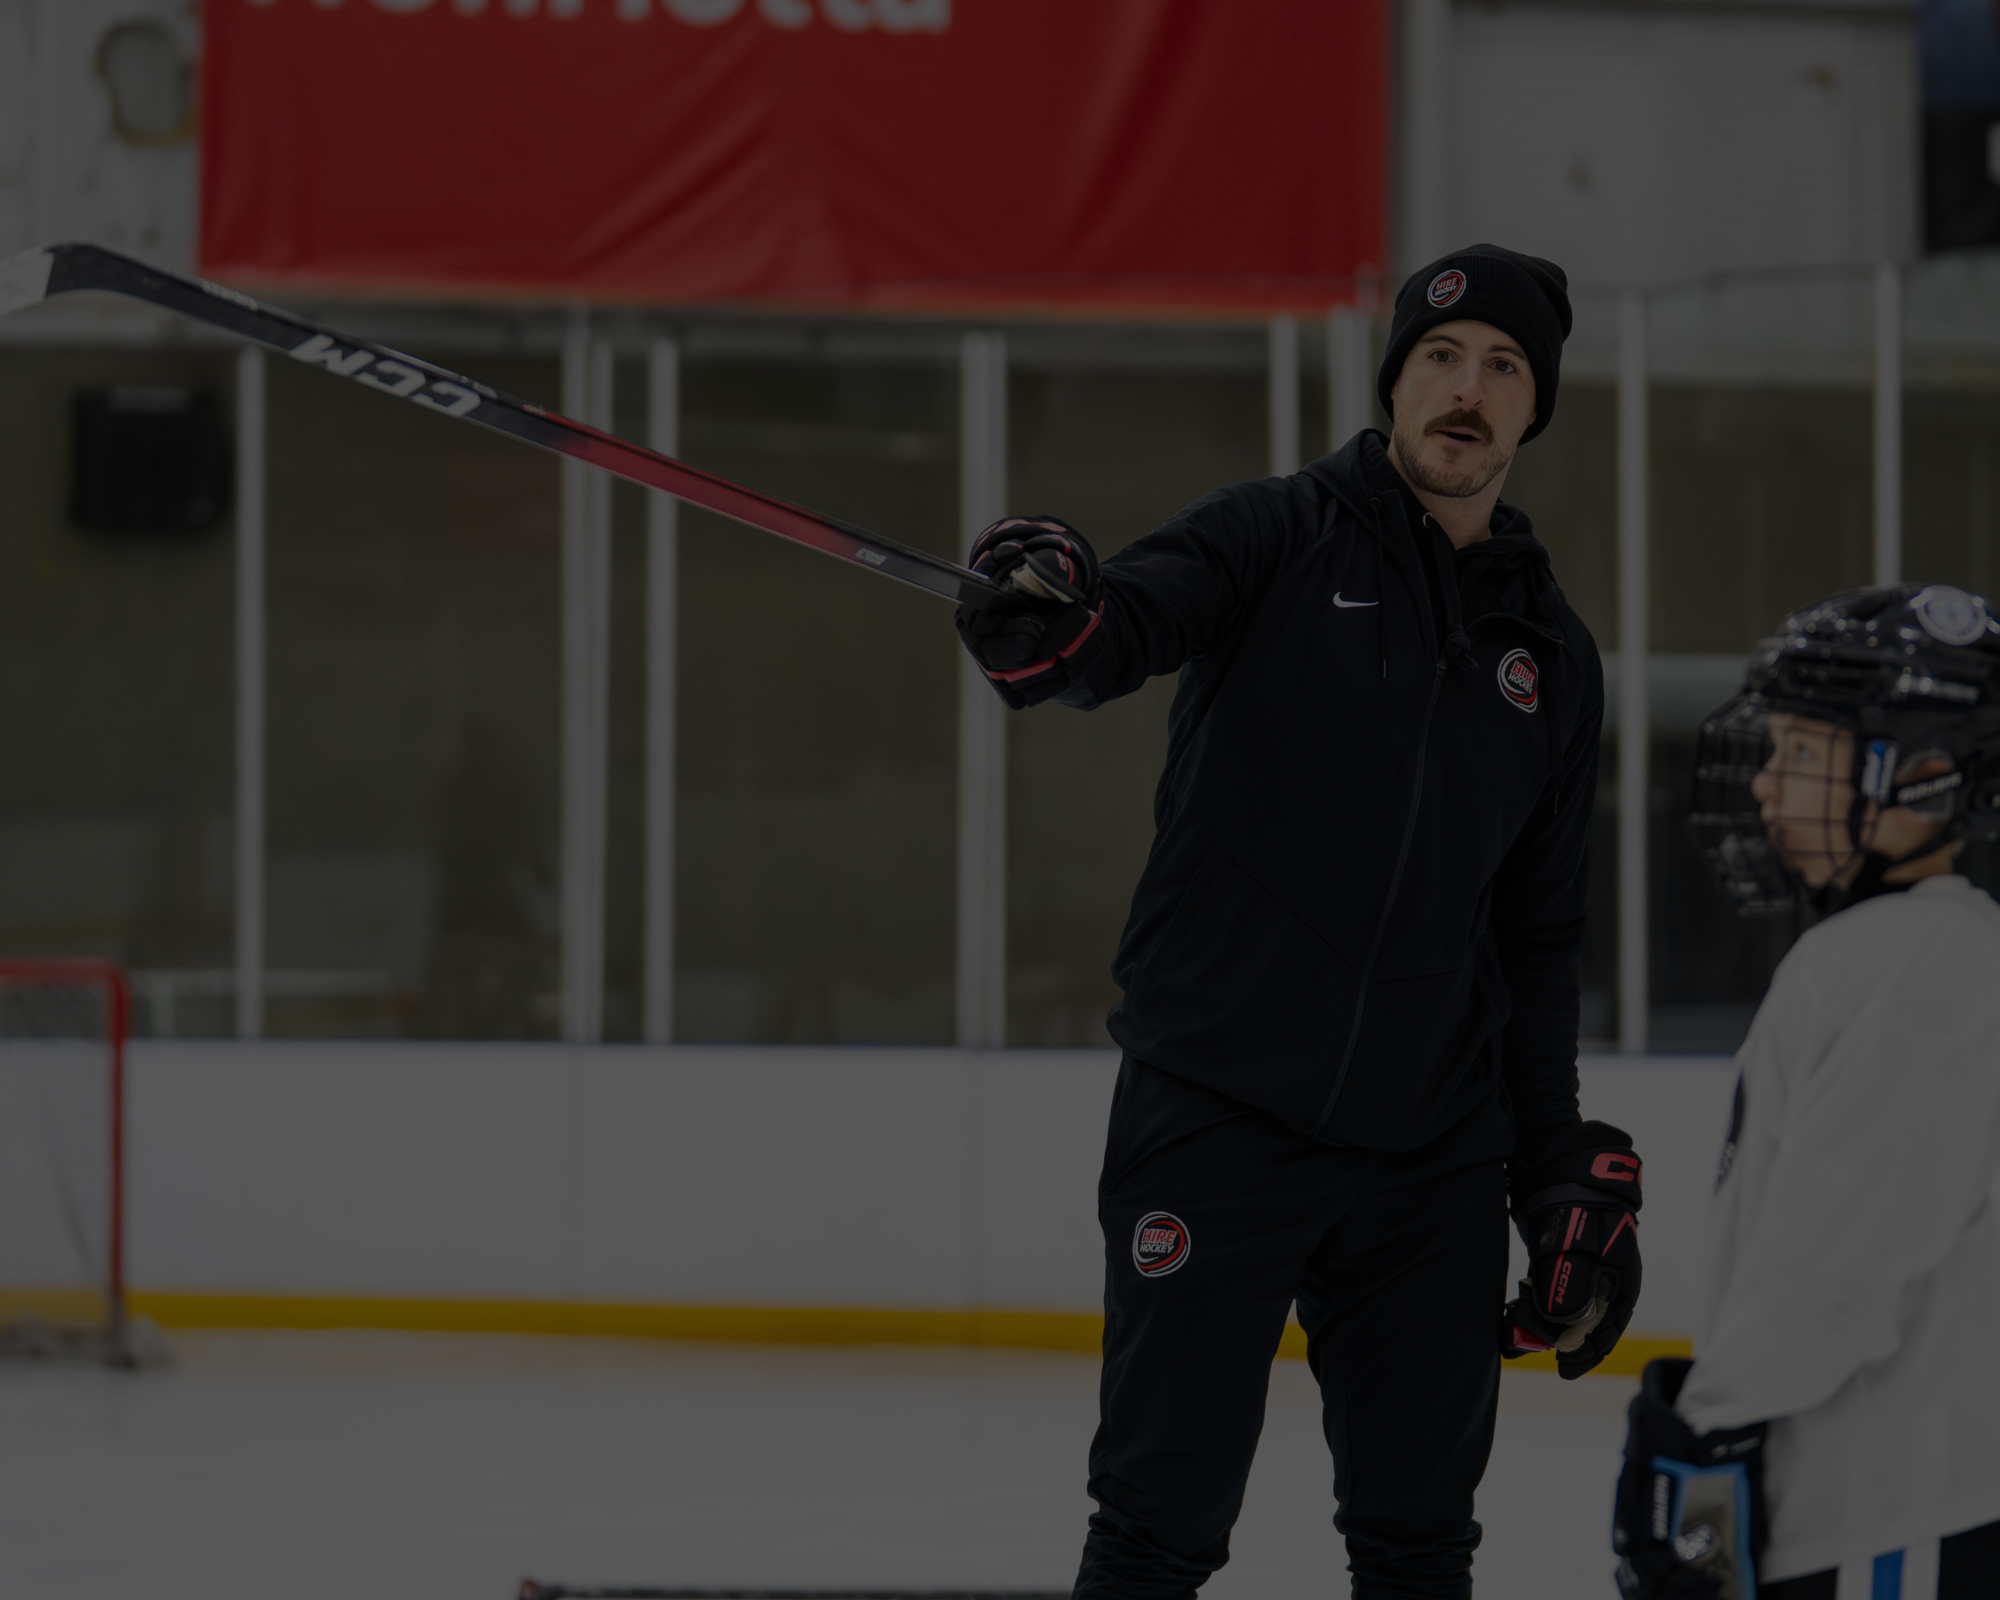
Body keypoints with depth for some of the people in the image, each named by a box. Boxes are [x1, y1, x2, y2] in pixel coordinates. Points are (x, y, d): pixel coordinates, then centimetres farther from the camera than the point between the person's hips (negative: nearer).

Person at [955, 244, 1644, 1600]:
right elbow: (1134, 620, -20)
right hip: (1217, 1121, -4)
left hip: (1433, 1158, 4)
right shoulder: (1278, 544, 0)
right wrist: (1043, 622, -45)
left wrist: (1570, 1178, 15)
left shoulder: (1553, 655, 14)